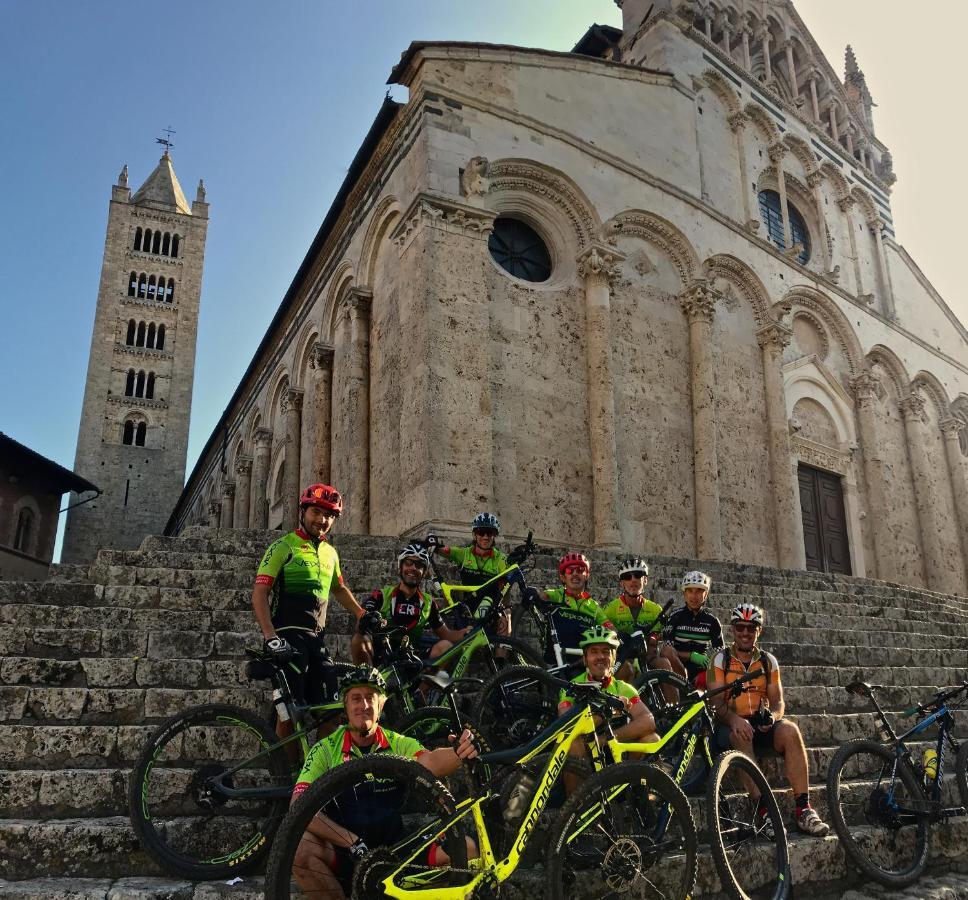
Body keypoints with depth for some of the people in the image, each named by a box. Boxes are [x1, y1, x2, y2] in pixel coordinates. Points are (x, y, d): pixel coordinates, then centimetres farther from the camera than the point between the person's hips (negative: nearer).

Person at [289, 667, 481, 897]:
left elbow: (429, 762, -21)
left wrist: (458, 753, -44)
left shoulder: (399, 744, 0)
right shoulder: (326, 749, -3)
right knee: (298, 846, -31)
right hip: (344, 856, -1)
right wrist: (352, 841, -24)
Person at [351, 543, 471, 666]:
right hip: (381, 658, -2)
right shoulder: (381, 595, 1)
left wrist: (467, 632, -7)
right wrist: (366, 621, -38)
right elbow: (359, 625, -12)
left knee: (446, 645, -19)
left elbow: (445, 633, 13)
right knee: (359, 639, -30)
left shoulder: (428, 602, 11)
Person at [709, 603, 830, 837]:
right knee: (741, 736, -37)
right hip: (731, 726, -3)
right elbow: (717, 701, -7)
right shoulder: (721, 660, 3)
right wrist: (735, 719, -28)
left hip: (762, 724, 3)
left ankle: (803, 809, -26)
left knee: (790, 731, -28)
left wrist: (772, 716, -16)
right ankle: (760, 808, -35)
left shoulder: (769, 661, 13)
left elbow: (778, 700, 9)